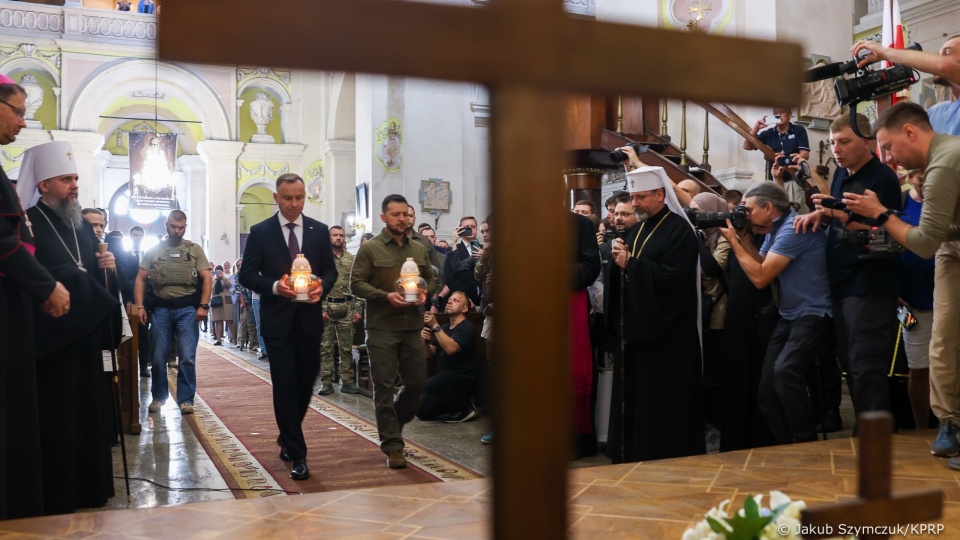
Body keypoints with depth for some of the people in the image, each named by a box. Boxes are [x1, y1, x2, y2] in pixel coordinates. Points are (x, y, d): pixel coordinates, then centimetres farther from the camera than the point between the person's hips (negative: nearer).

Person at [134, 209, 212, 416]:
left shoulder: (194, 249, 6)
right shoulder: (153, 250, 8)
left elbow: (206, 279, 2)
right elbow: (140, 279, 7)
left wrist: (203, 306, -9)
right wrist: (140, 306, -3)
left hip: (187, 308, -1)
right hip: (160, 308, 1)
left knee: (187, 357, -3)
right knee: (158, 357, 6)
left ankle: (185, 399, 5)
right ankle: (158, 397, 21)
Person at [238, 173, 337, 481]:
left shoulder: (319, 231, 6)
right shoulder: (260, 232, -1)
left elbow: (330, 270, 8)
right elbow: (247, 274, -2)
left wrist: (322, 287, -14)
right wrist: (274, 286, -20)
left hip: (310, 319, 3)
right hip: (278, 320, -3)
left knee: (306, 382, 10)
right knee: (285, 386, -4)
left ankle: (287, 437, 36)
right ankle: (297, 454, 4)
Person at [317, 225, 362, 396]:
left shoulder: (351, 259, 8)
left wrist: (357, 309, 2)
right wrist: (320, 308, -12)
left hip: (347, 307, 3)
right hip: (326, 306, -3)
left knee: (347, 347, 5)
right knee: (325, 346, 1)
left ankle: (347, 381, 11)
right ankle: (326, 382, 7)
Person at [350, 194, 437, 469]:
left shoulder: (419, 249, 12)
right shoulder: (370, 249, -2)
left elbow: (431, 279, 19)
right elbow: (356, 283, -6)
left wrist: (425, 293, -3)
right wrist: (386, 296, -18)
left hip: (412, 326, 5)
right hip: (381, 327, -4)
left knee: (417, 382, 7)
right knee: (384, 386, -1)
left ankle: (391, 426, 32)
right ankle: (392, 445, 7)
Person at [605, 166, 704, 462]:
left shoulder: (679, 230, -9)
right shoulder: (636, 230, 16)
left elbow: (674, 276, -20)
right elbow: (620, 272, 16)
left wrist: (631, 264, -17)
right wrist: (617, 256, -5)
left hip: (667, 332, -8)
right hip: (635, 326, 8)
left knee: (662, 402, -3)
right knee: (632, 399, 10)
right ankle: (630, 457, 18)